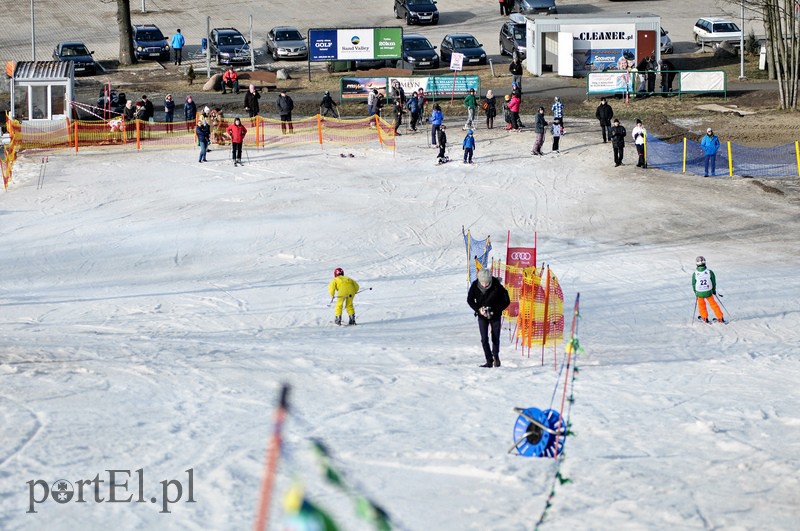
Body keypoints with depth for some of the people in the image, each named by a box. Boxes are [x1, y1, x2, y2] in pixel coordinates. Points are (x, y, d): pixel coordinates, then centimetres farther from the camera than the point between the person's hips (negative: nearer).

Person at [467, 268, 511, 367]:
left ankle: (495, 355, 33)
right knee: (484, 339, -6)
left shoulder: (497, 287, -24)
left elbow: (506, 302, -13)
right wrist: (479, 309, -18)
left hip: (495, 315, -1)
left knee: (495, 338, 7)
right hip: (482, 316, 1)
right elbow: (470, 300, -3)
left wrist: (495, 311, -21)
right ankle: (489, 361, 2)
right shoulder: (475, 286, -17)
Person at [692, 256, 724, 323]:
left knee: (701, 304, 26)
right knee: (713, 304, 19)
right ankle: (720, 318, 25)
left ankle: (704, 317, 40)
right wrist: (714, 290, 14)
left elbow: (693, 284, -2)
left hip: (699, 293, 0)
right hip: (708, 292, 0)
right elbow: (714, 282, -3)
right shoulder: (710, 272, -16)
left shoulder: (694, 274, -15)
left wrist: (695, 292, 16)